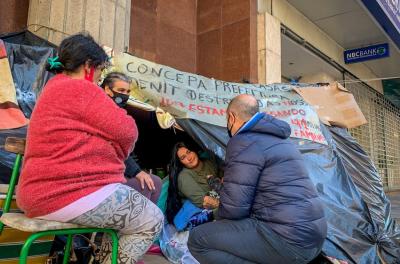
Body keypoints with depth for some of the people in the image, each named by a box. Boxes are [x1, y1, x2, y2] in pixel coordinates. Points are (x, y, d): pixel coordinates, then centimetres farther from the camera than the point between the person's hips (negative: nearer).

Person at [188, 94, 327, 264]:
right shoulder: (277, 138, 16)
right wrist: (227, 182, 37)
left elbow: (233, 208, -15)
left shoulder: (244, 142, -13)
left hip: (288, 240, -10)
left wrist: (219, 211, 8)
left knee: (198, 239, -6)